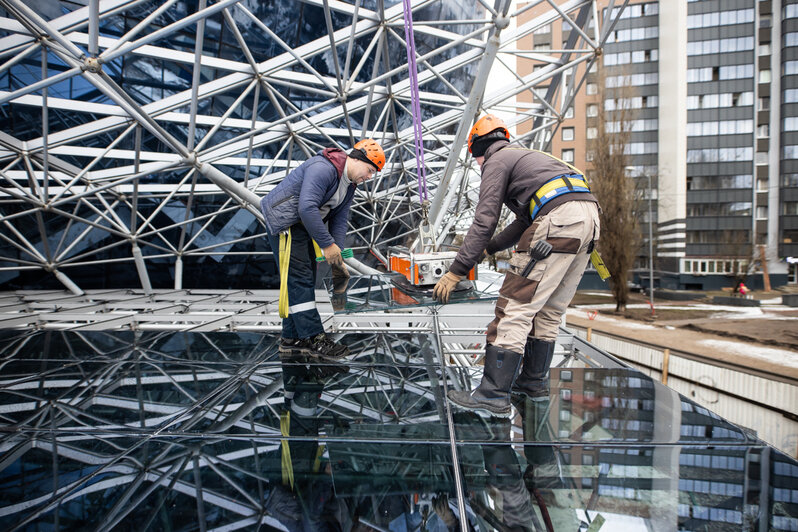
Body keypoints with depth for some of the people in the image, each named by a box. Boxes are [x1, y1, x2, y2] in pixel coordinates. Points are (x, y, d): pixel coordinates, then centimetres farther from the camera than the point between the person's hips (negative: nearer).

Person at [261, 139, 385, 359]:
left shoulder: (349, 184, 8)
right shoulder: (323, 169, -24)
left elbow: (339, 219, 7)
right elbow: (307, 208, -32)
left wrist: (338, 254, -4)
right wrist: (327, 244, -27)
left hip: (304, 225, 10)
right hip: (283, 221, -10)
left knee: (306, 281, 9)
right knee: (298, 279, -11)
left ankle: (291, 339, 16)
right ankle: (314, 339, -9)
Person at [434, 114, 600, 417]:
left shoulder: (496, 161, 7)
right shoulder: (525, 157, 34)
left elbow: (484, 222, -3)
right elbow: (526, 221, 36)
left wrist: (456, 271, -1)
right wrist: (488, 248, 41)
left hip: (559, 221, -9)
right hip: (589, 221, 9)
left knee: (515, 309, -9)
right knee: (547, 311, 17)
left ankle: (493, 396, -8)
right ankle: (534, 383, 26)